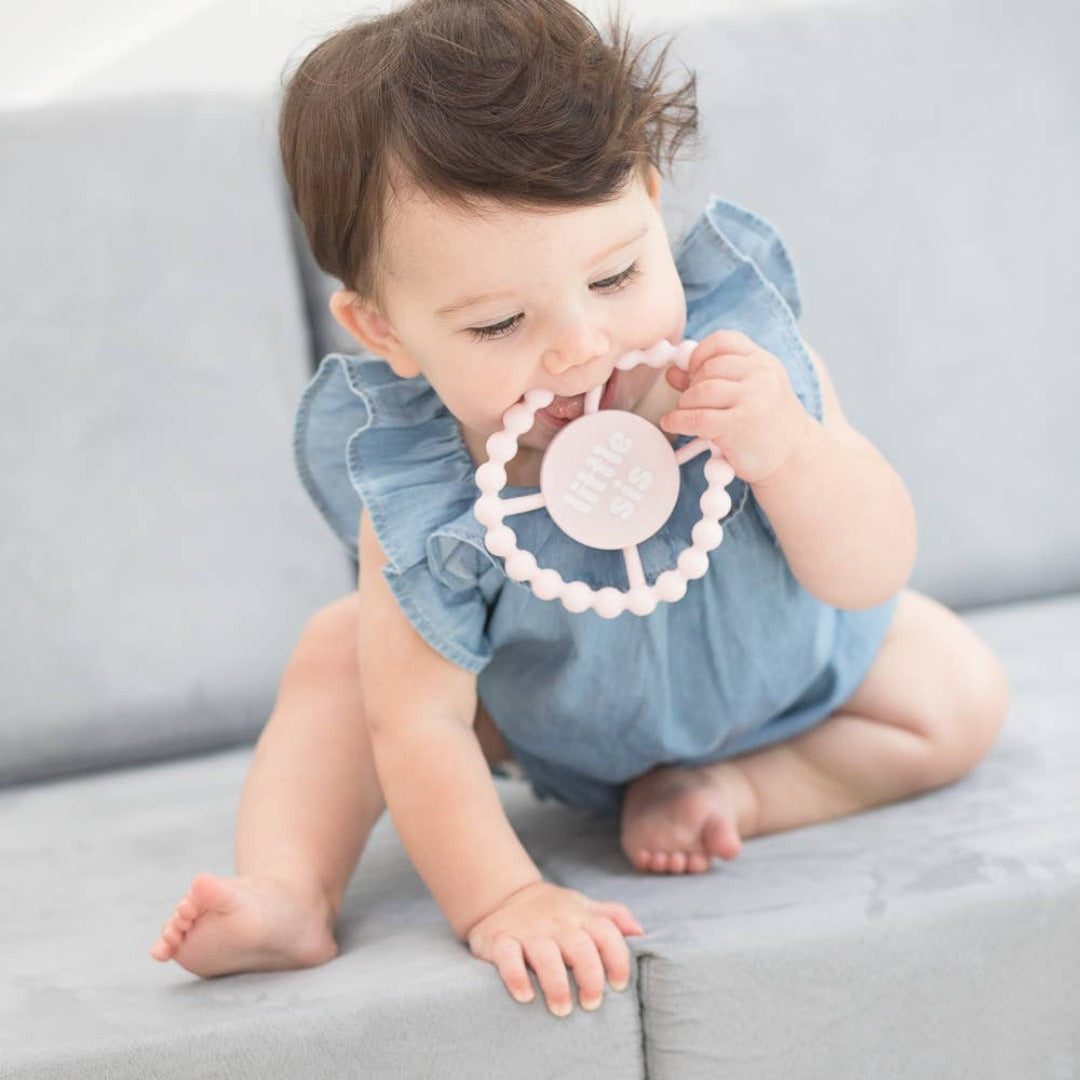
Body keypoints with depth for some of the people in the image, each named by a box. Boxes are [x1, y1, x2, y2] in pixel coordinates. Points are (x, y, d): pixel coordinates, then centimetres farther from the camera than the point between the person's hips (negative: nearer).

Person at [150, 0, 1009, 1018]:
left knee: (959, 700, -12)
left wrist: (785, 449, -50)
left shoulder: (739, 346, -35)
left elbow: (871, 576, -31)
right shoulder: (413, 494, -38)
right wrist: (497, 899, -43)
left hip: (772, 666, 2)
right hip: (540, 703, -1)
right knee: (340, 655, -16)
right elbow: (421, 726, -32)